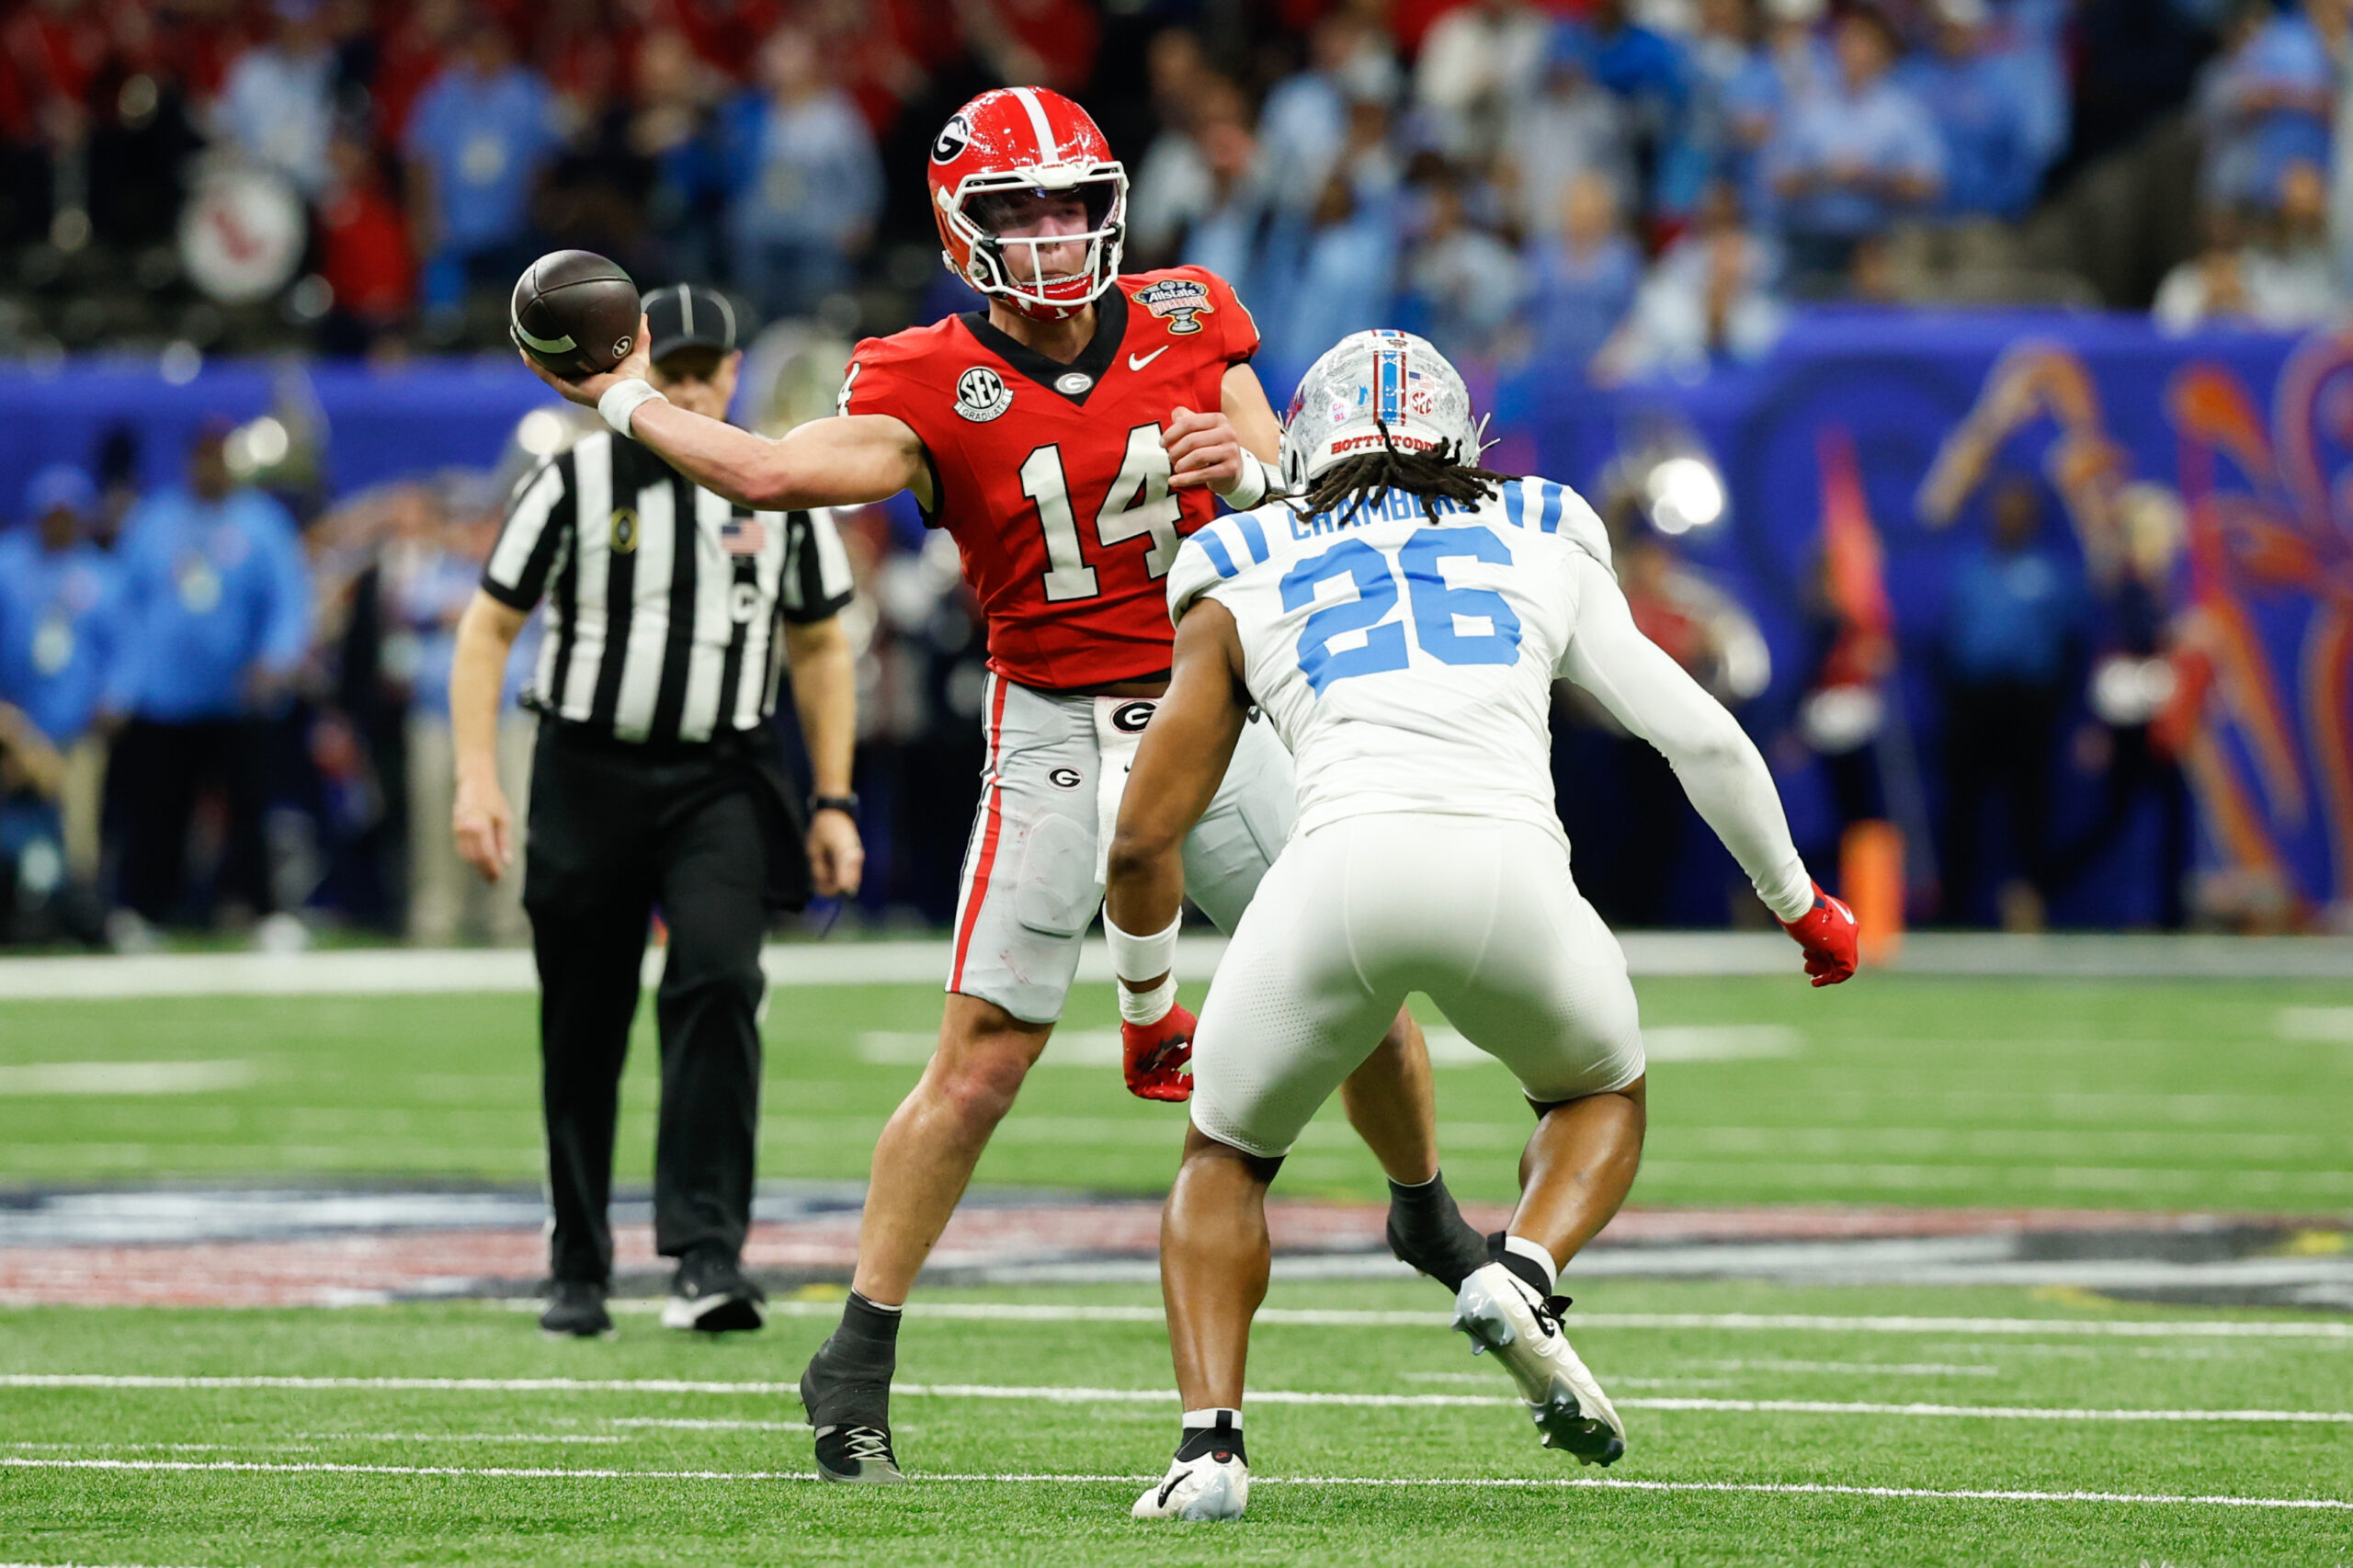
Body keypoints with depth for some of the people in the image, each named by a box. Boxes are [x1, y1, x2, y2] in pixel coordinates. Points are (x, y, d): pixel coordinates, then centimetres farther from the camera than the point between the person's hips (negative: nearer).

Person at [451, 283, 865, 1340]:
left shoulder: (780, 490, 5)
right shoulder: (575, 483, -2)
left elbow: (819, 648, 14)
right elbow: (488, 628, 0)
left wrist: (833, 803, 8)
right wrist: (477, 777, -11)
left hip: (721, 784, 0)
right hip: (588, 777, 0)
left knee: (719, 984, -21)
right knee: (583, 1036, 5)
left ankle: (705, 1260, -25)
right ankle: (578, 1273, 20)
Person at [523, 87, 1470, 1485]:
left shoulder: (1190, 323, 0)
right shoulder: (935, 386, -10)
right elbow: (772, 473, -24)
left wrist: (1245, 469, -19)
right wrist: (622, 395, -16)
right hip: (1054, 732, -3)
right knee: (983, 1062, -9)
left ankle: (1428, 1215, 35)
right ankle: (859, 1364, 0)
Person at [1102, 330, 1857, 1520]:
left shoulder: (1245, 588, 25)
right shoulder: (1543, 548, 28)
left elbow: (1146, 838, 25)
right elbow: (1702, 736, 25)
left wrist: (1146, 1003, 42)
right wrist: (1798, 902, 40)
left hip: (1342, 867, 0)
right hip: (1507, 868, 0)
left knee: (1226, 1158, 24)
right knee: (1599, 1093, 31)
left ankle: (1210, 1442, 2)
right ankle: (1524, 1272, 0)